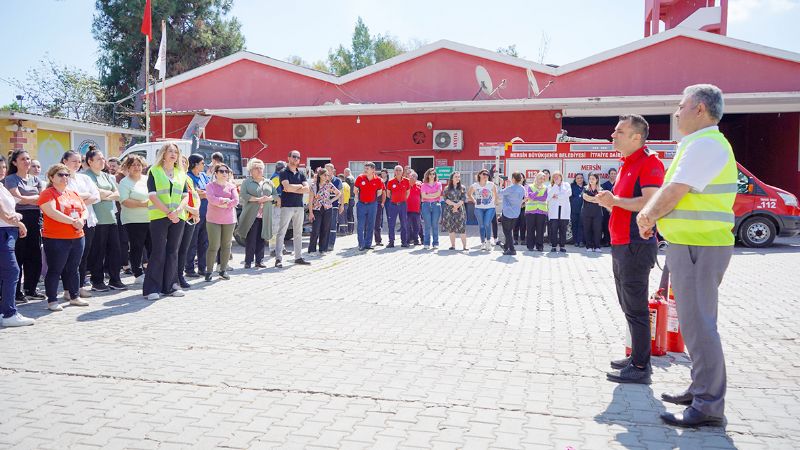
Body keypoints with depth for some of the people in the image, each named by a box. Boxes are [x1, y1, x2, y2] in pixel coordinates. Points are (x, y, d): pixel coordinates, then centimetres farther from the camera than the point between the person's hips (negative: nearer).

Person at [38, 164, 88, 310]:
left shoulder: (74, 194, 15)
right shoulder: (47, 193, -6)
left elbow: (85, 211, 14)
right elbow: (52, 212, -20)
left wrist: (81, 220, -8)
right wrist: (73, 221, -20)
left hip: (77, 238, 7)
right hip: (55, 239, -7)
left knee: (74, 269, 14)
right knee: (55, 270, -1)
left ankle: (74, 297, 25)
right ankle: (52, 301, 7)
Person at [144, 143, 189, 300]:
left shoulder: (181, 174, 15)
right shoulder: (154, 171, 2)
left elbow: (186, 196, 8)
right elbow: (152, 196, -7)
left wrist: (177, 210, -11)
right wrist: (168, 213, -15)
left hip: (178, 218, 4)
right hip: (159, 217, -4)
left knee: (173, 252, 6)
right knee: (158, 252, -5)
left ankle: (168, 286, 15)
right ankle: (152, 288, 2)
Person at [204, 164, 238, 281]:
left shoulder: (231, 186, 9)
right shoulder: (211, 185, 3)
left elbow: (236, 201, -3)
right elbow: (211, 198, -14)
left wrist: (224, 205, -13)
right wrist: (224, 200, -10)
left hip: (229, 220, 3)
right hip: (213, 219, -3)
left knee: (226, 245, 7)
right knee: (213, 246, -6)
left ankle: (223, 270, 16)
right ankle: (209, 271, 3)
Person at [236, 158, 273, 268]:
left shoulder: (269, 183, 17)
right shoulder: (247, 182, 5)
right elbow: (243, 195, -8)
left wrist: (268, 198, -9)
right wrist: (257, 199, -16)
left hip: (265, 216, 4)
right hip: (251, 215, -4)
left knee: (262, 239, 4)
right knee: (250, 239, -4)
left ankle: (259, 260, 12)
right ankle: (248, 261, 3)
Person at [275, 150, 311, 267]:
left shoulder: (301, 174, 14)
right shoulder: (284, 172, -2)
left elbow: (307, 189, 0)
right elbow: (287, 187, -18)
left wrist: (292, 189, -9)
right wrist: (299, 186, -2)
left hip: (299, 206, 6)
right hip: (286, 206, -6)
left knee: (298, 233, 10)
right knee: (281, 232, -6)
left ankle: (298, 257, 16)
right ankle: (278, 258, -6)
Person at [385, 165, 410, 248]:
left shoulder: (406, 181, 0)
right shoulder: (391, 182, -3)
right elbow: (388, 193, 10)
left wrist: (404, 199, 10)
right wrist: (393, 199, 9)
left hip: (403, 204, 1)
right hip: (393, 204, -1)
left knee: (404, 224, 4)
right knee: (391, 224, 0)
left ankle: (404, 241, 12)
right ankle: (391, 242, 7)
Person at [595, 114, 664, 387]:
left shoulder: (649, 162, -12)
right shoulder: (627, 164, 17)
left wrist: (614, 200, -19)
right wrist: (608, 201, 8)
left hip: (636, 245, -10)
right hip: (621, 244, 10)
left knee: (635, 308, -5)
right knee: (628, 305, 16)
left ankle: (640, 368, 2)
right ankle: (637, 357, 27)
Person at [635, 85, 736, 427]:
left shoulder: (705, 145, -16)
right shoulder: (703, 143, 19)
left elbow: (673, 193, -18)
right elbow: (670, 191, 21)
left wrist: (648, 217, -2)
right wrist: (649, 215, 10)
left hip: (698, 247, -11)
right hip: (694, 244, 11)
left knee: (697, 323, -7)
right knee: (697, 321, 17)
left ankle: (708, 406, 1)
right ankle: (701, 389, 29)